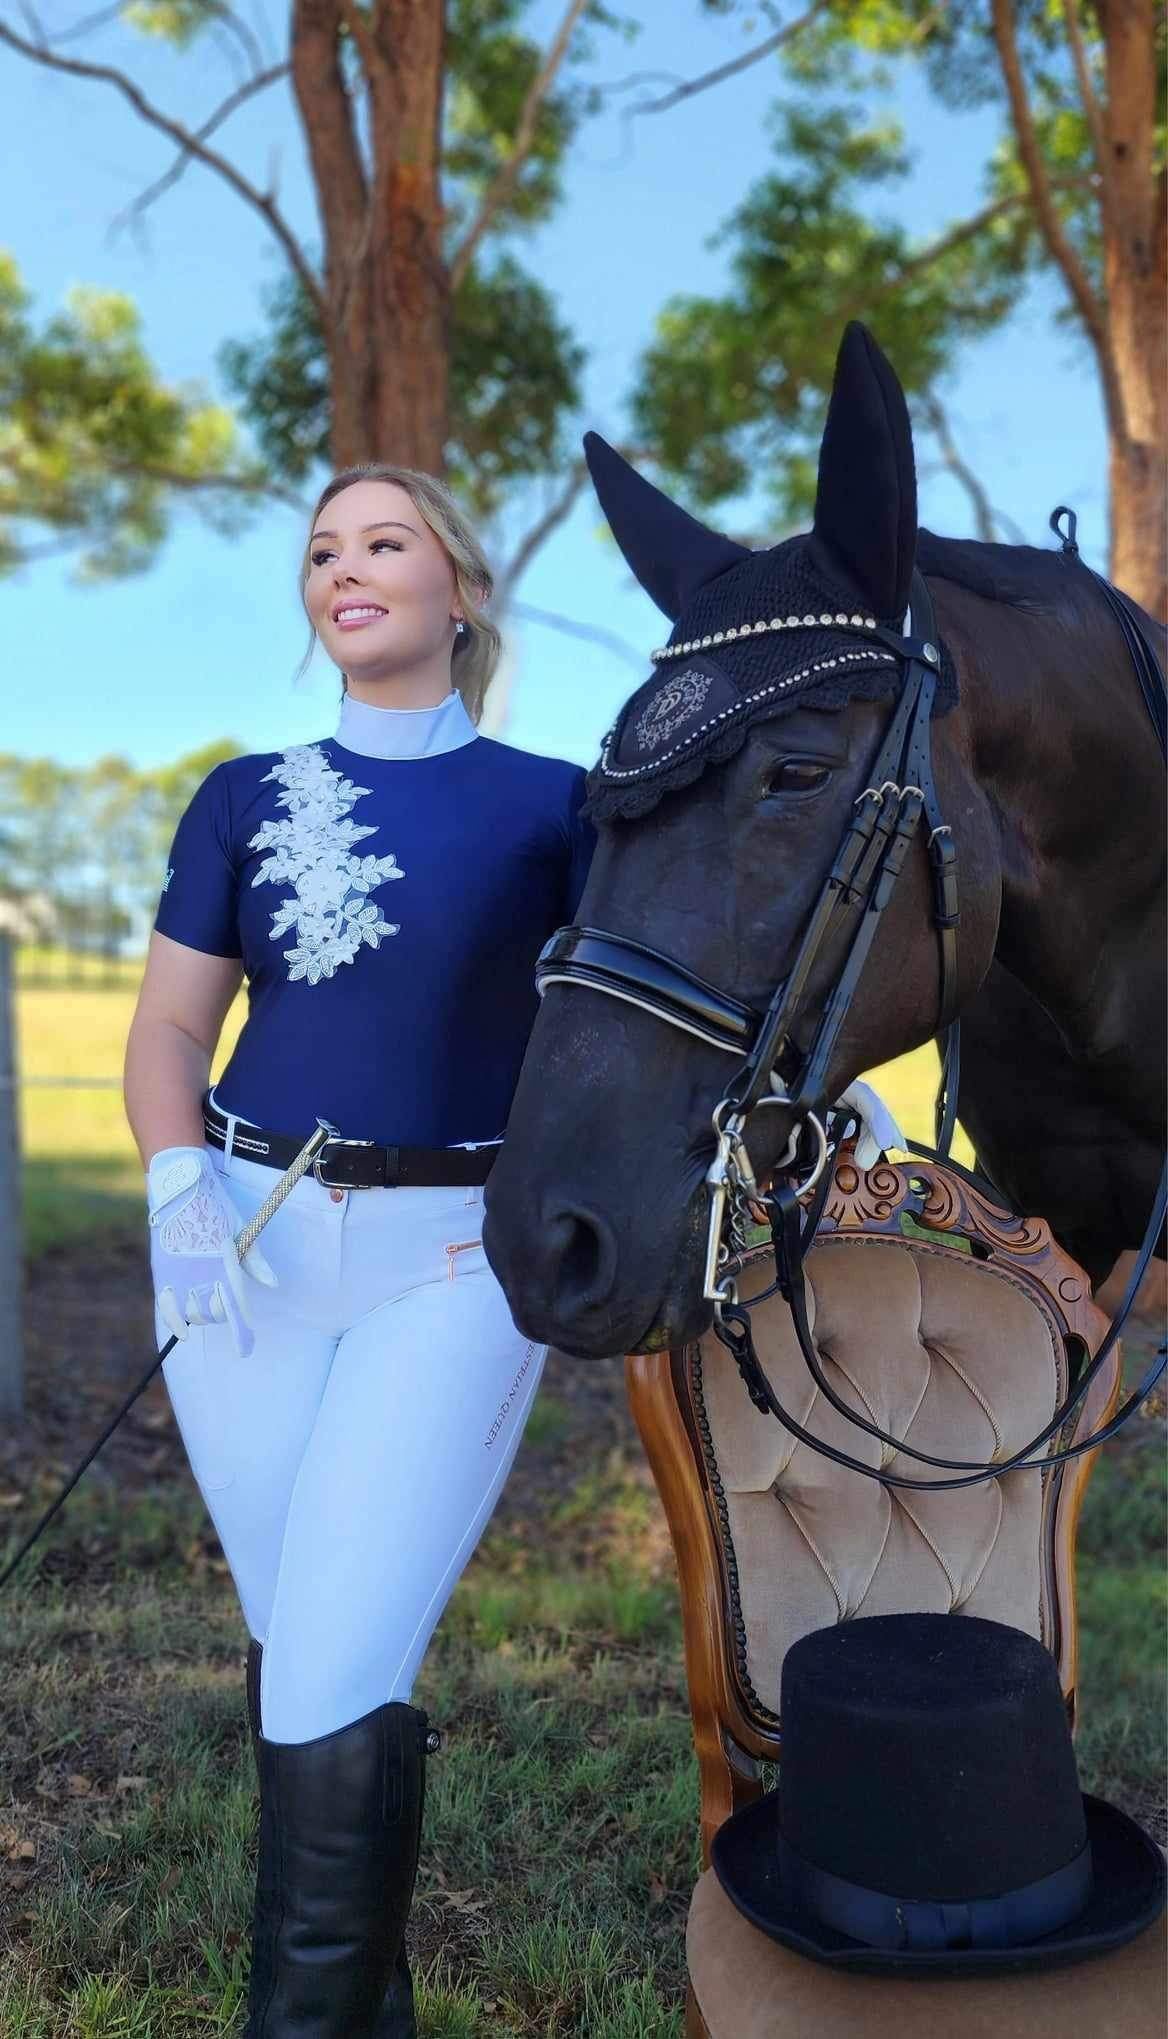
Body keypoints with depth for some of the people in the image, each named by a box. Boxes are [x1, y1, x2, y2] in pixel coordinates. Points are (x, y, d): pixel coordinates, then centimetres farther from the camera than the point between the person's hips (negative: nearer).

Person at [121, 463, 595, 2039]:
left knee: (340, 1675, -10)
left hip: (455, 1259, -3)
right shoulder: (246, 798, 10)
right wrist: (181, 1185, -9)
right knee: (293, 1647, 13)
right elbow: (169, 1028, 9)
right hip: (250, 1244, 3)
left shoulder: (551, 805, 3)